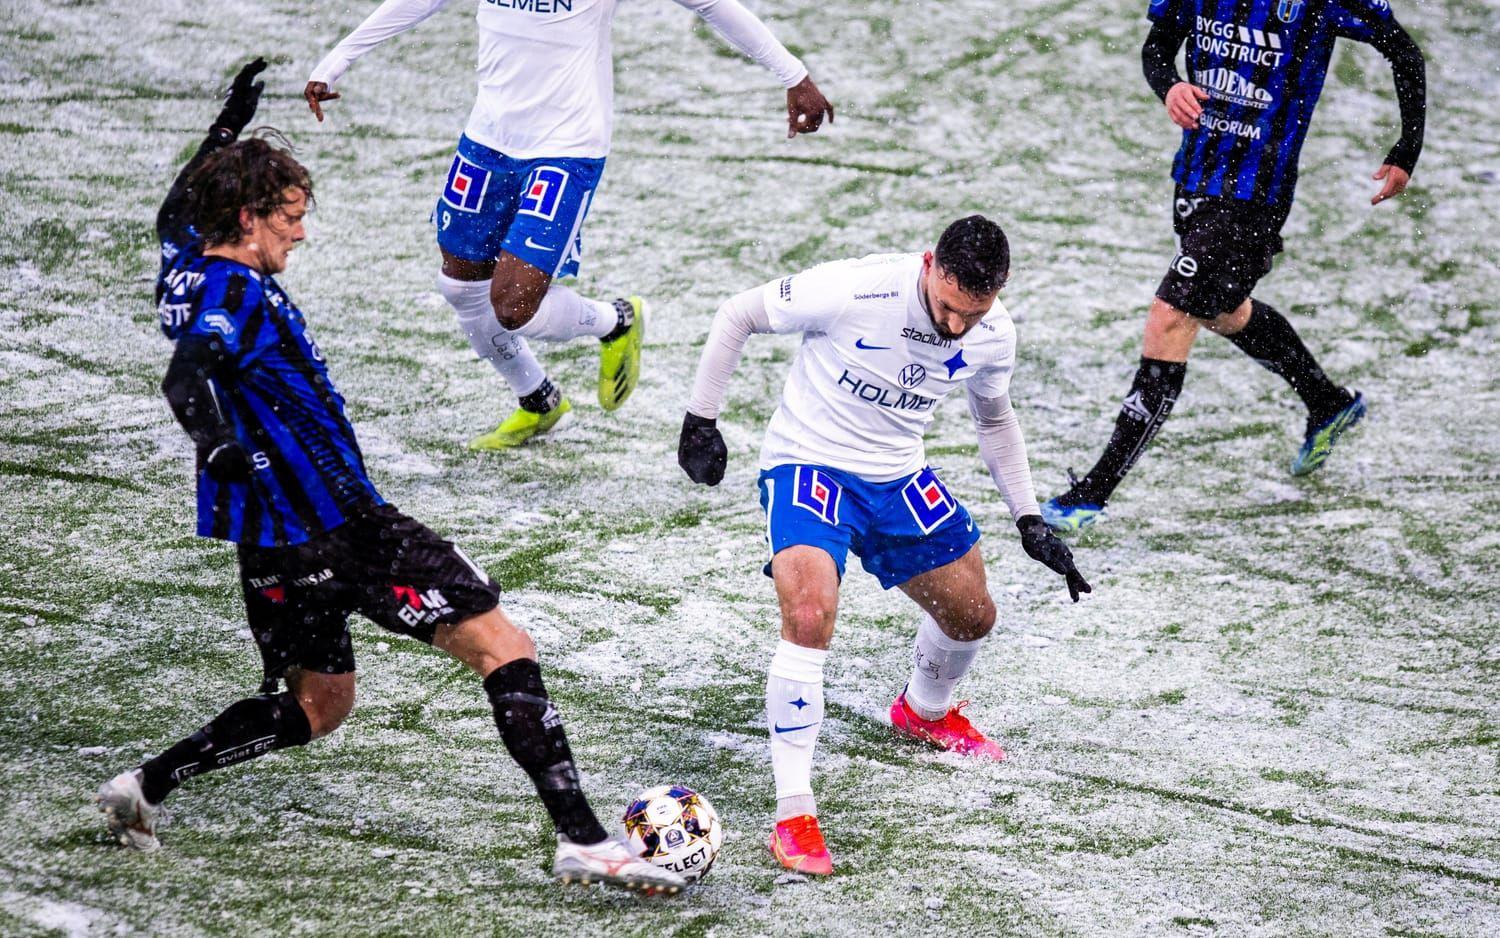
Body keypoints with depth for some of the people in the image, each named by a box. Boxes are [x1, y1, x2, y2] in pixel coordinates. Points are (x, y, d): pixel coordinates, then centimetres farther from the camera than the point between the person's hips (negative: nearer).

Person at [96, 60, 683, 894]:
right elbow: (186, 377, -34)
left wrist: (231, 123, 41)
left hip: (274, 541, 10)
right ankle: (582, 838, -14)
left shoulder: (187, 267, 10)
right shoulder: (237, 293, -16)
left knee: (317, 706, 26)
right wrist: (216, 439, -52)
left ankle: (146, 786, 19)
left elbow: (177, 209, 34)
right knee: (504, 647, -7)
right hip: (337, 527, -10)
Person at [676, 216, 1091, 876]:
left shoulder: (993, 336, -10)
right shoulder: (852, 291, -28)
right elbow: (737, 316, -13)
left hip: (897, 477, 6)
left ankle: (923, 712, 51)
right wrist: (700, 421, -11)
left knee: (972, 615, 15)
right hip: (807, 464, -6)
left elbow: (994, 419, 12)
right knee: (809, 613, -28)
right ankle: (794, 815, -21)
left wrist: (1029, 521, 10)